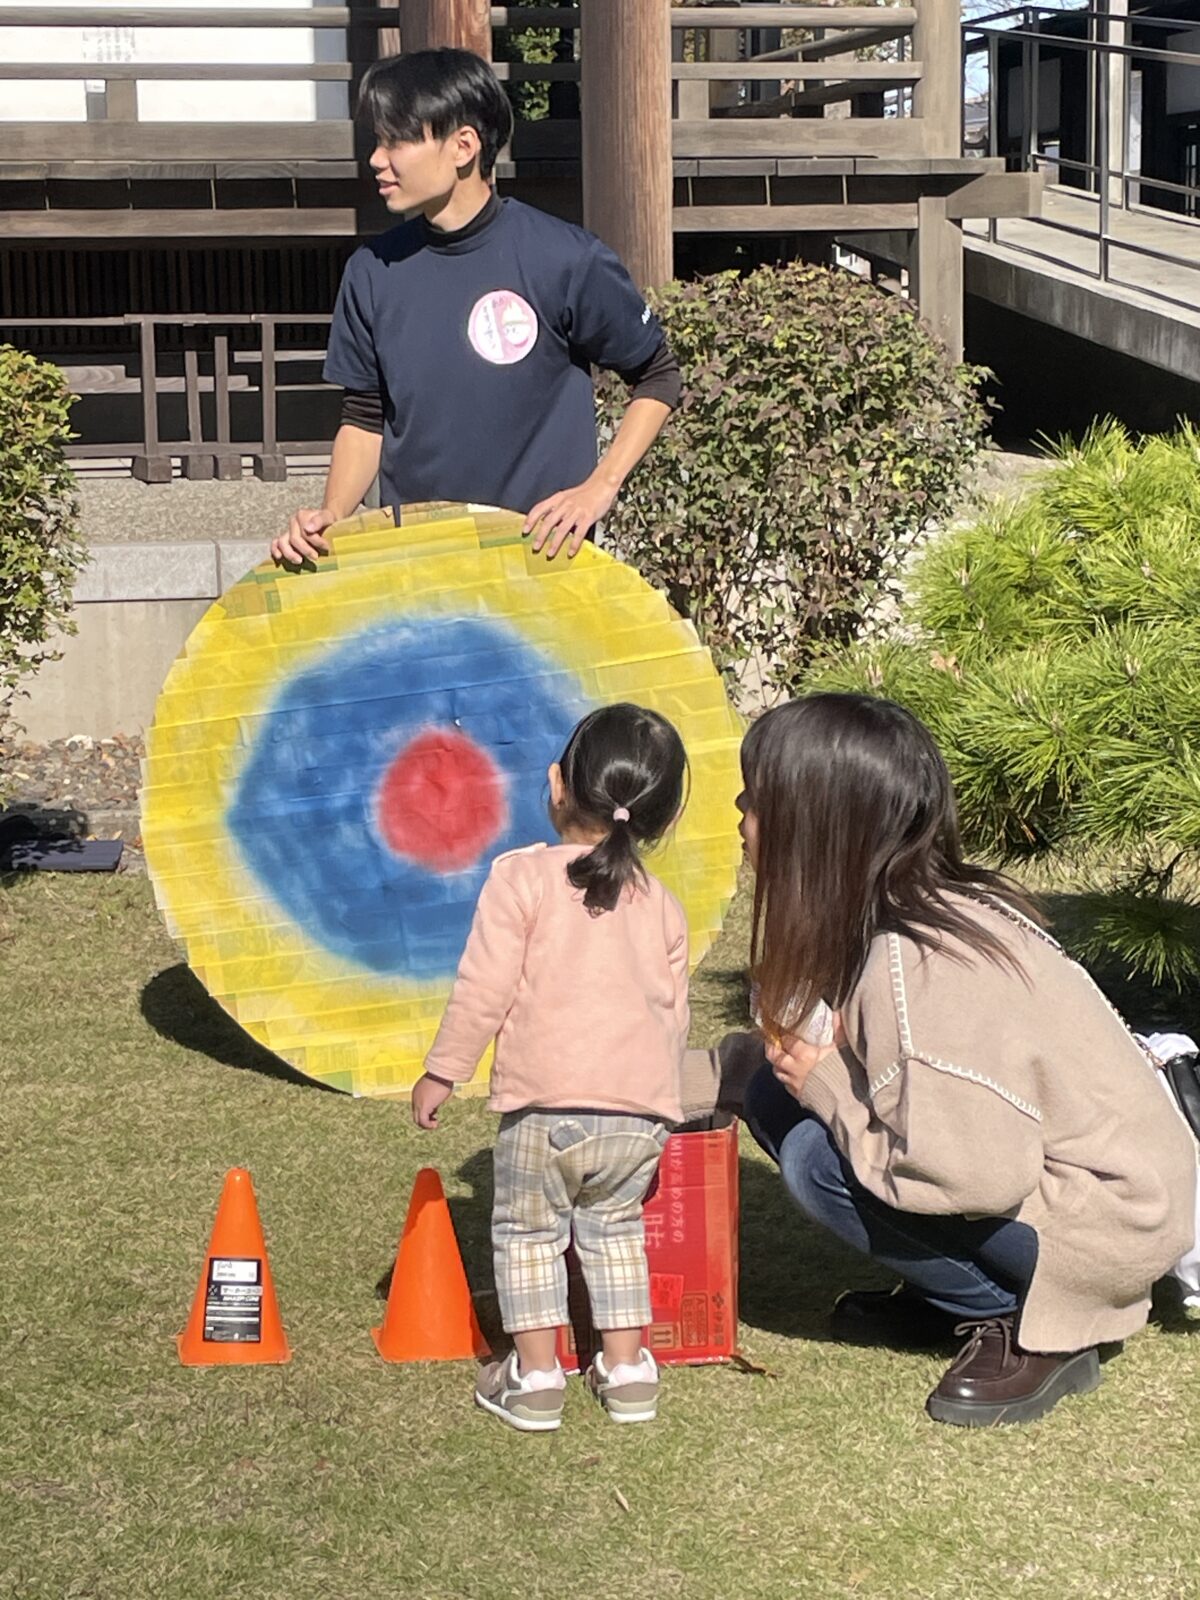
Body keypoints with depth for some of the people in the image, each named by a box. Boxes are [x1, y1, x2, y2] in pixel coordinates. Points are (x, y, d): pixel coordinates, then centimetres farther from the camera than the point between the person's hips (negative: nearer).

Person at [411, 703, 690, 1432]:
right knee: (615, 1228, 23)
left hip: (546, 1104, -4)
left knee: (528, 1232, 13)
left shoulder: (522, 878, -3)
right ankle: (627, 1368, 23)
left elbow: (484, 988, -8)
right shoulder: (663, 906, 12)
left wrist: (443, 1071, 2)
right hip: (642, 1109, 4)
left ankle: (535, 1377, 13)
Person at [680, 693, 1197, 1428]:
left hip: (1109, 1213, -9)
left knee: (819, 1157, -22)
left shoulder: (914, 969, -29)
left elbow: (979, 1173, -33)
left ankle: (1031, 1328, -5)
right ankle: (949, 1298, 12)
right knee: (776, 1096, 0)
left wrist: (825, 1088, -20)